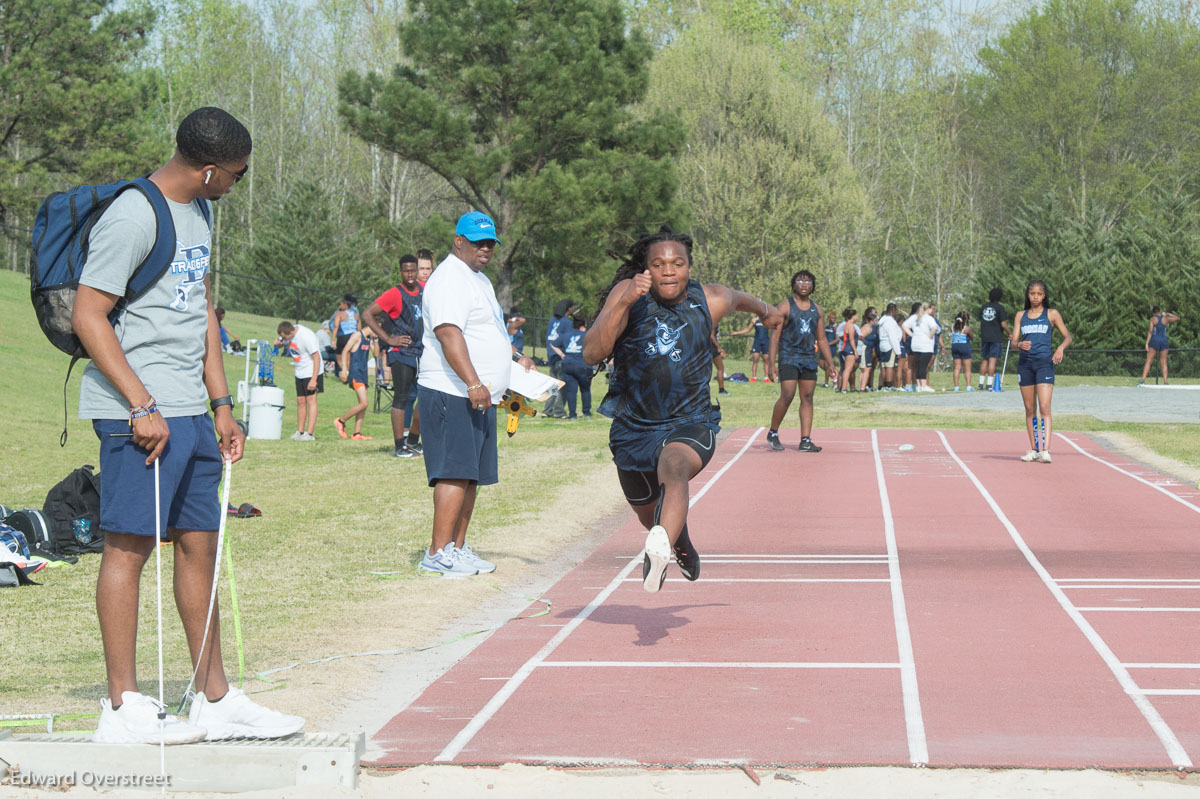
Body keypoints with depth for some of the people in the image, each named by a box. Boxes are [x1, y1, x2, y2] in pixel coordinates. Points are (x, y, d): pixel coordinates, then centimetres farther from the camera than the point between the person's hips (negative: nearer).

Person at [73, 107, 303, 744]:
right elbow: (87, 316, -15)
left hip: (190, 412, 9)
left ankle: (215, 701, 17)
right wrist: (142, 405, -19)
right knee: (130, 544, -5)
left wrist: (220, 403, 18)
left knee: (200, 543, 10)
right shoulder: (132, 217, -13)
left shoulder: (199, 211, 16)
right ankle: (123, 708, 0)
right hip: (139, 412, -9)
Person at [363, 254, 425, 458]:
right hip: (401, 354, -7)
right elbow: (367, 315, -14)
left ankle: (413, 441, 22)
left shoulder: (424, 290, 8)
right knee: (402, 398, -6)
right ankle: (399, 447, -3)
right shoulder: (394, 294, -12)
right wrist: (388, 338, -15)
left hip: (421, 353, 7)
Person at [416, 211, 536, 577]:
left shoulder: (479, 279, 23)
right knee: (455, 473, -14)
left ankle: (458, 546, 17)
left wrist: (516, 357, 32)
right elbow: (449, 333, -24)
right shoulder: (450, 279, -11)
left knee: (473, 475, 11)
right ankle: (437, 554, -15)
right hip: (453, 394, -10)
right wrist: (472, 383, -31)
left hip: (480, 396, 10)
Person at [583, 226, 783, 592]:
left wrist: (766, 310, 41)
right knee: (649, 514, 22)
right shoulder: (627, 293, -12)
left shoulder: (710, 301, -7)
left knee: (673, 468, -37)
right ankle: (681, 544, 57)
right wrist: (624, 302, -34)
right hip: (633, 426, 2)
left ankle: (661, 549, -61)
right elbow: (591, 353, -23)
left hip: (691, 423, -2)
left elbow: (739, 299, 19)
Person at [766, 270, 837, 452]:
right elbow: (775, 335, -6)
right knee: (787, 396, -13)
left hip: (809, 358, 5)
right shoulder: (784, 307, -2)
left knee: (807, 398, 1)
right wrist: (772, 362, -15)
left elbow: (821, 339, 18)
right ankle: (773, 433, 5)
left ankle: (805, 441, 1)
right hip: (789, 357, -5)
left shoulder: (816, 310, 13)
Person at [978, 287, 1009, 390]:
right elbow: (1003, 324, -13)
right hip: (996, 337, -5)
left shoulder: (984, 306, 10)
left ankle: (981, 383, 9)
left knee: (984, 360, 10)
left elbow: (980, 323, 13)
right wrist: (1008, 333, 4)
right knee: (992, 360, -5)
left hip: (984, 337, 5)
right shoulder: (1000, 308, -8)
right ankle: (989, 384, -8)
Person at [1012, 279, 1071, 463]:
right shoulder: (1021, 315, 13)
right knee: (1030, 409, 7)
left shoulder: (1051, 314, 5)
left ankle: (1045, 450, -20)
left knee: (1044, 408, -14)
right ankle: (1033, 449, 15)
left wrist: (1061, 348, -14)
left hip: (1044, 362, -3)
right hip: (1025, 363, 3)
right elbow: (1014, 340, 8)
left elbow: (1067, 337, 7)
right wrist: (1019, 344, -16)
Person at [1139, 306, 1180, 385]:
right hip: (1164, 341, 2)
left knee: (1148, 362, -2)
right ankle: (1165, 382, 0)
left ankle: (1143, 380, -13)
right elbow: (1178, 318, 22)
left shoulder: (1153, 319, -1)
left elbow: (1150, 331, -9)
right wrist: (1168, 314, 33)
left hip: (1154, 340, -2)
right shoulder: (1166, 319, 6)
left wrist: (1147, 343, -11)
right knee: (1163, 363, 7)